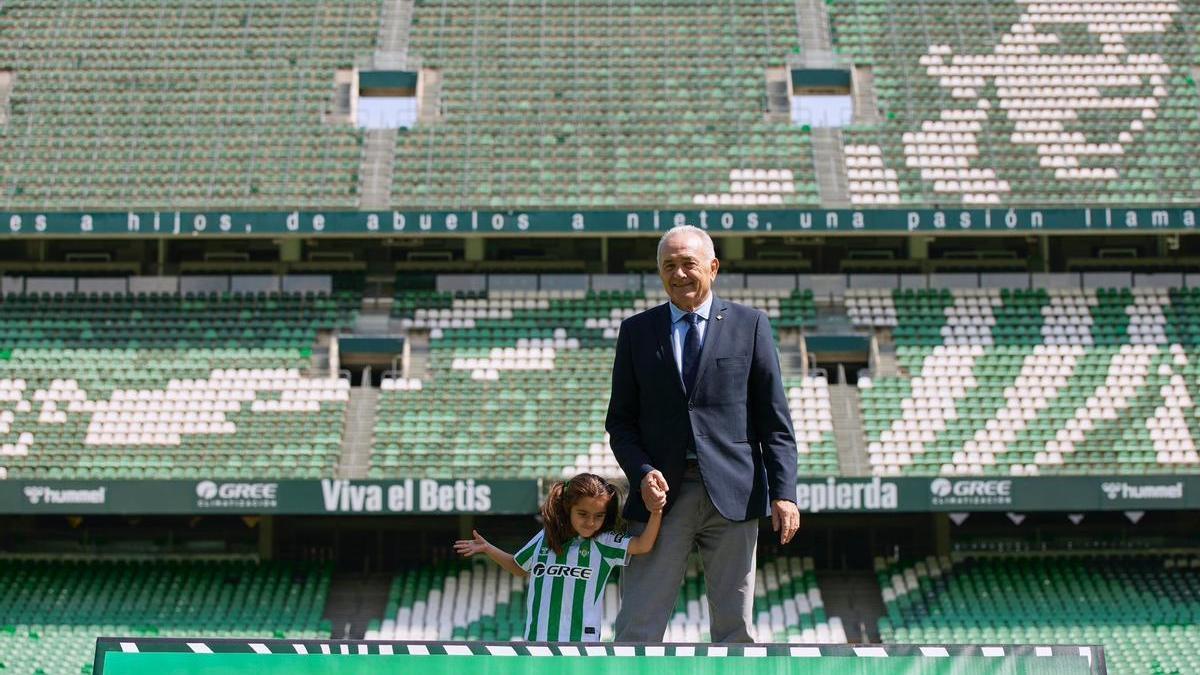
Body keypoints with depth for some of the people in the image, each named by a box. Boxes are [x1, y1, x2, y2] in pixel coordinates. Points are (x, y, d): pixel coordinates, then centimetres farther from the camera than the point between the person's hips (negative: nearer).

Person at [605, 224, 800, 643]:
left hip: (732, 493, 0)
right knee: (637, 627, -3)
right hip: (663, 492, 1)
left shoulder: (750, 325, 6)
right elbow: (620, 420, 10)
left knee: (734, 624, 6)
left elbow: (774, 419, 4)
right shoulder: (637, 331, 10)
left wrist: (783, 491, -5)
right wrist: (642, 474, -8)